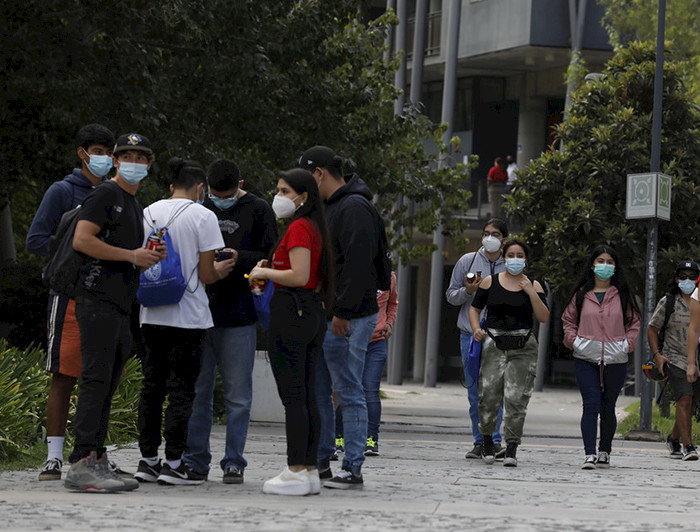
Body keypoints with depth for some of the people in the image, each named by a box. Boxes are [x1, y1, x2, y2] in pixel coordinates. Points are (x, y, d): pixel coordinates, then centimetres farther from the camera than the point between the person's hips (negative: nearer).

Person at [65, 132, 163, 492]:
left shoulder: (135, 206, 24)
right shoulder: (105, 194, -4)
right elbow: (82, 240, -15)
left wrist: (150, 256, 11)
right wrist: (132, 256, -14)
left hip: (121, 306, 10)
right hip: (98, 299, -10)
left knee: (107, 386, 9)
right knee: (96, 381, -15)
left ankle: (97, 463, 12)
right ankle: (82, 465, -20)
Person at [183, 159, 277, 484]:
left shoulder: (258, 211, 1)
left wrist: (240, 258, -17)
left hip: (238, 317, -3)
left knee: (237, 397, 1)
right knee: (197, 392, 6)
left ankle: (234, 463, 8)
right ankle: (195, 461, 14)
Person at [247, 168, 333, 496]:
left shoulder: (298, 228, -11)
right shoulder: (315, 229, 17)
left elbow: (298, 276, -20)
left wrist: (264, 272, -6)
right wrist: (272, 272, 15)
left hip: (290, 311, -10)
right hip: (314, 314, 10)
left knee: (292, 397, -9)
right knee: (308, 397, 9)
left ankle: (295, 473, -10)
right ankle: (310, 471, 10)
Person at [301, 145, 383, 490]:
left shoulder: (354, 208, -13)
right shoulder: (328, 208, 19)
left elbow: (358, 264, -21)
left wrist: (343, 312, -22)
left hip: (347, 319, -10)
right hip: (321, 317, 10)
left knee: (349, 393, -7)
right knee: (317, 391, 12)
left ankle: (352, 470, -5)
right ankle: (319, 463, 18)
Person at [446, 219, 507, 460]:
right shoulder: (467, 261, 7)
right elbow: (451, 295, 10)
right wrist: (468, 291, -10)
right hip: (470, 335, 1)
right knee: (475, 391, 2)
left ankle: (495, 441, -7)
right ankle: (479, 442, 8)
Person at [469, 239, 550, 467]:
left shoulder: (533, 286, 8)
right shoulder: (490, 282, 8)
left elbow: (544, 317, 1)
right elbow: (474, 309, 14)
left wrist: (531, 292, -9)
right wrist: (476, 329, -4)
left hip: (523, 347, 0)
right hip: (494, 343, 0)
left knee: (516, 398, -9)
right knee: (489, 395, -6)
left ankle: (511, 449, -6)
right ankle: (487, 439, 19)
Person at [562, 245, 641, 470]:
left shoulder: (623, 295, 8)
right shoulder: (581, 294, 8)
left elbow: (634, 322, 14)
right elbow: (568, 320, 16)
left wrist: (627, 344, 0)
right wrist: (574, 340, 1)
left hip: (615, 360, 1)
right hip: (586, 360, -1)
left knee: (608, 409, 6)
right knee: (591, 405, -12)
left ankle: (605, 452, 21)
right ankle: (589, 454, -14)